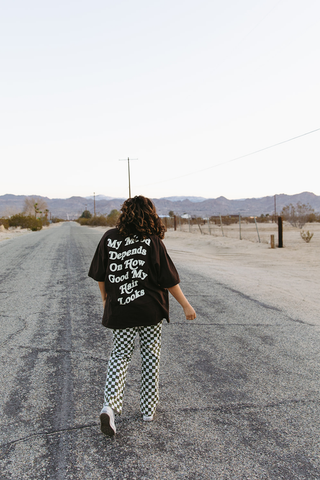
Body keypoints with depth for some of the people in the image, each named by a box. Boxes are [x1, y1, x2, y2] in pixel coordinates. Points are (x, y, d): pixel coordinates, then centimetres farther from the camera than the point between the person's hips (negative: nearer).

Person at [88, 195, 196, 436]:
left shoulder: (109, 238, -1)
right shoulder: (153, 242, -10)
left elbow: (100, 275, 5)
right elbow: (169, 280, -8)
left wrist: (106, 298, 21)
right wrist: (186, 305, 2)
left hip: (119, 309, 2)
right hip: (150, 310, -2)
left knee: (120, 356, 13)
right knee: (150, 358, 13)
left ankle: (110, 405, -4)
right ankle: (148, 409, 24)